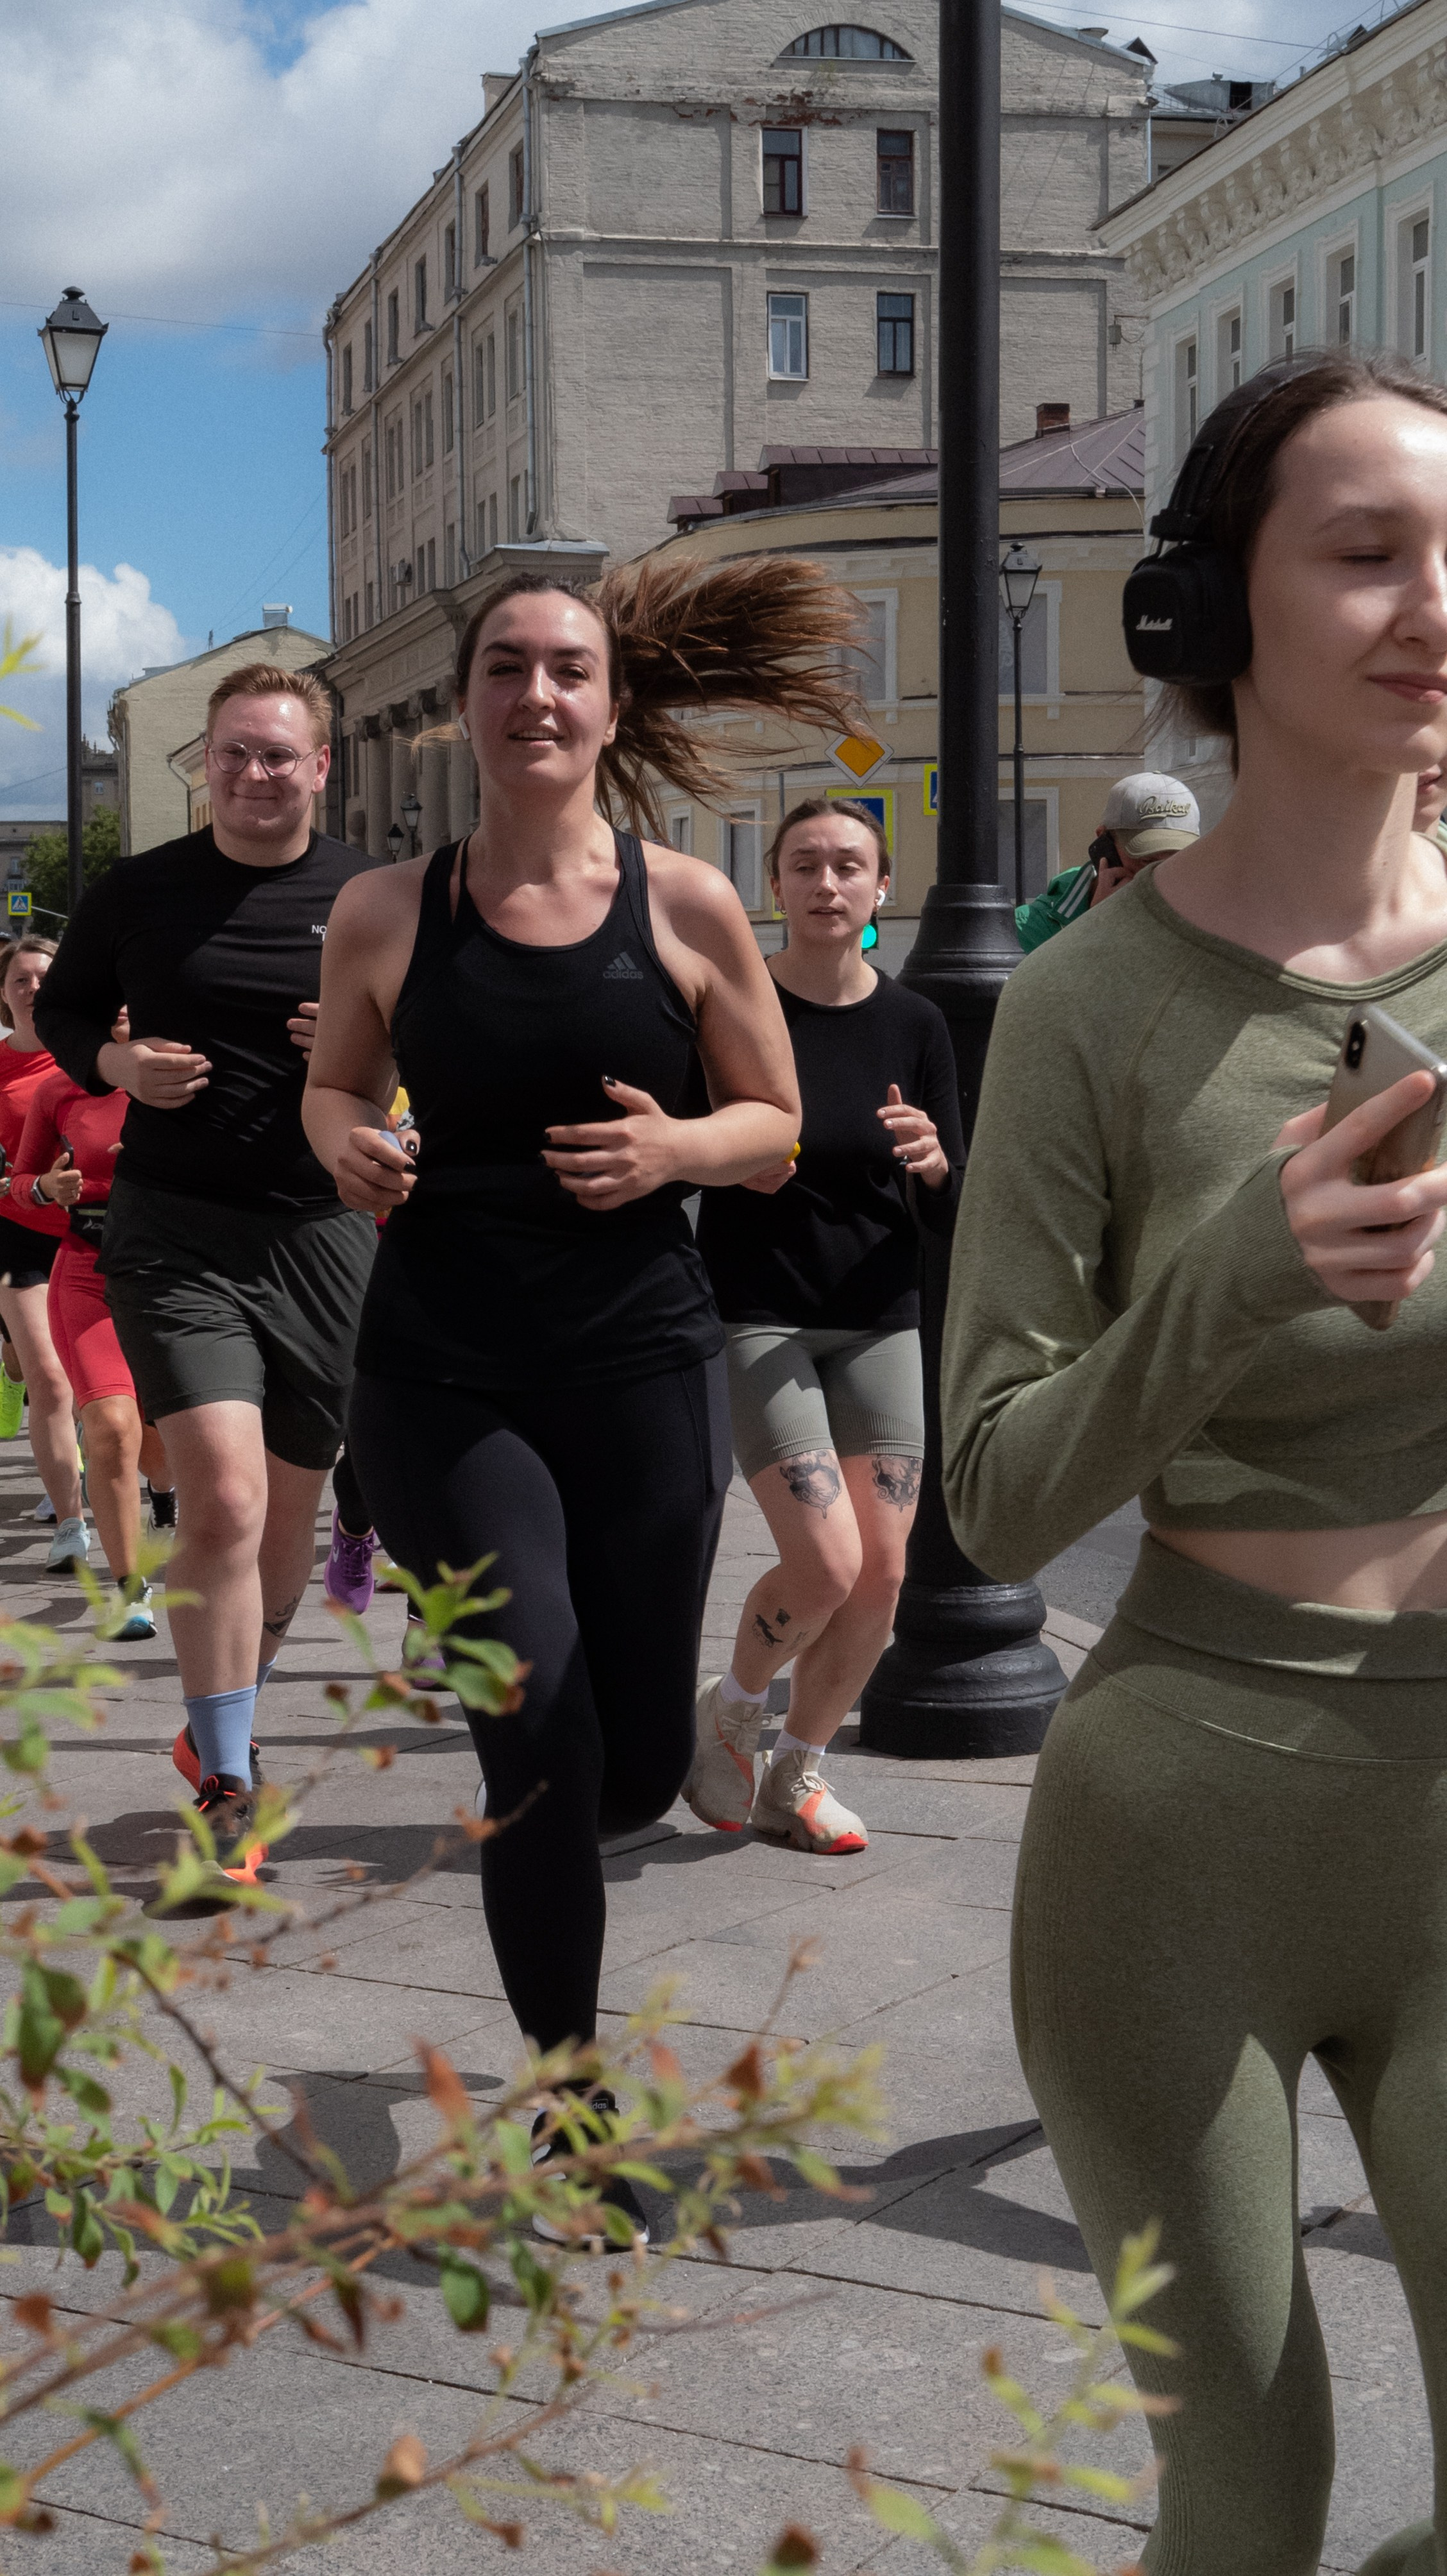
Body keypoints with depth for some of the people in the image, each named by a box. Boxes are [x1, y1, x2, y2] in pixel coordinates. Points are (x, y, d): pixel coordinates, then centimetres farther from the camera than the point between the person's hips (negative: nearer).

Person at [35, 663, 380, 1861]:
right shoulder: (140, 892, 2)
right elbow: (64, 1009, 15)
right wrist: (116, 1063, -7)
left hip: (322, 1233, 2)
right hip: (174, 1234, -2)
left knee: (289, 1512, 12)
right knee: (224, 1500, -17)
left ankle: (222, 1730, 36)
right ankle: (226, 1783, -4)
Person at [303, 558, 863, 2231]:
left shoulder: (687, 907, -1)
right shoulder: (387, 915, 0)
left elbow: (774, 1120, 8)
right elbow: (332, 1088, 16)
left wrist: (671, 1149, -13)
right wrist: (349, 1147, -7)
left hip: (643, 1361, 1)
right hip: (443, 1373, -1)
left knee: (637, 1770, 4)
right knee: (543, 1708, -14)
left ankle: (529, 1830, 44)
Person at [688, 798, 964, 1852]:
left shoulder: (914, 1025, 2)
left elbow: (955, 1211, 3)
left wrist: (935, 1162, -18)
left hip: (879, 1322, 4)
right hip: (757, 1317, -4)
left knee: (881, 1577, 1)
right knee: (826, 1566, -14)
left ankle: (795, 1778, 23)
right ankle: (730, 1708, 17)